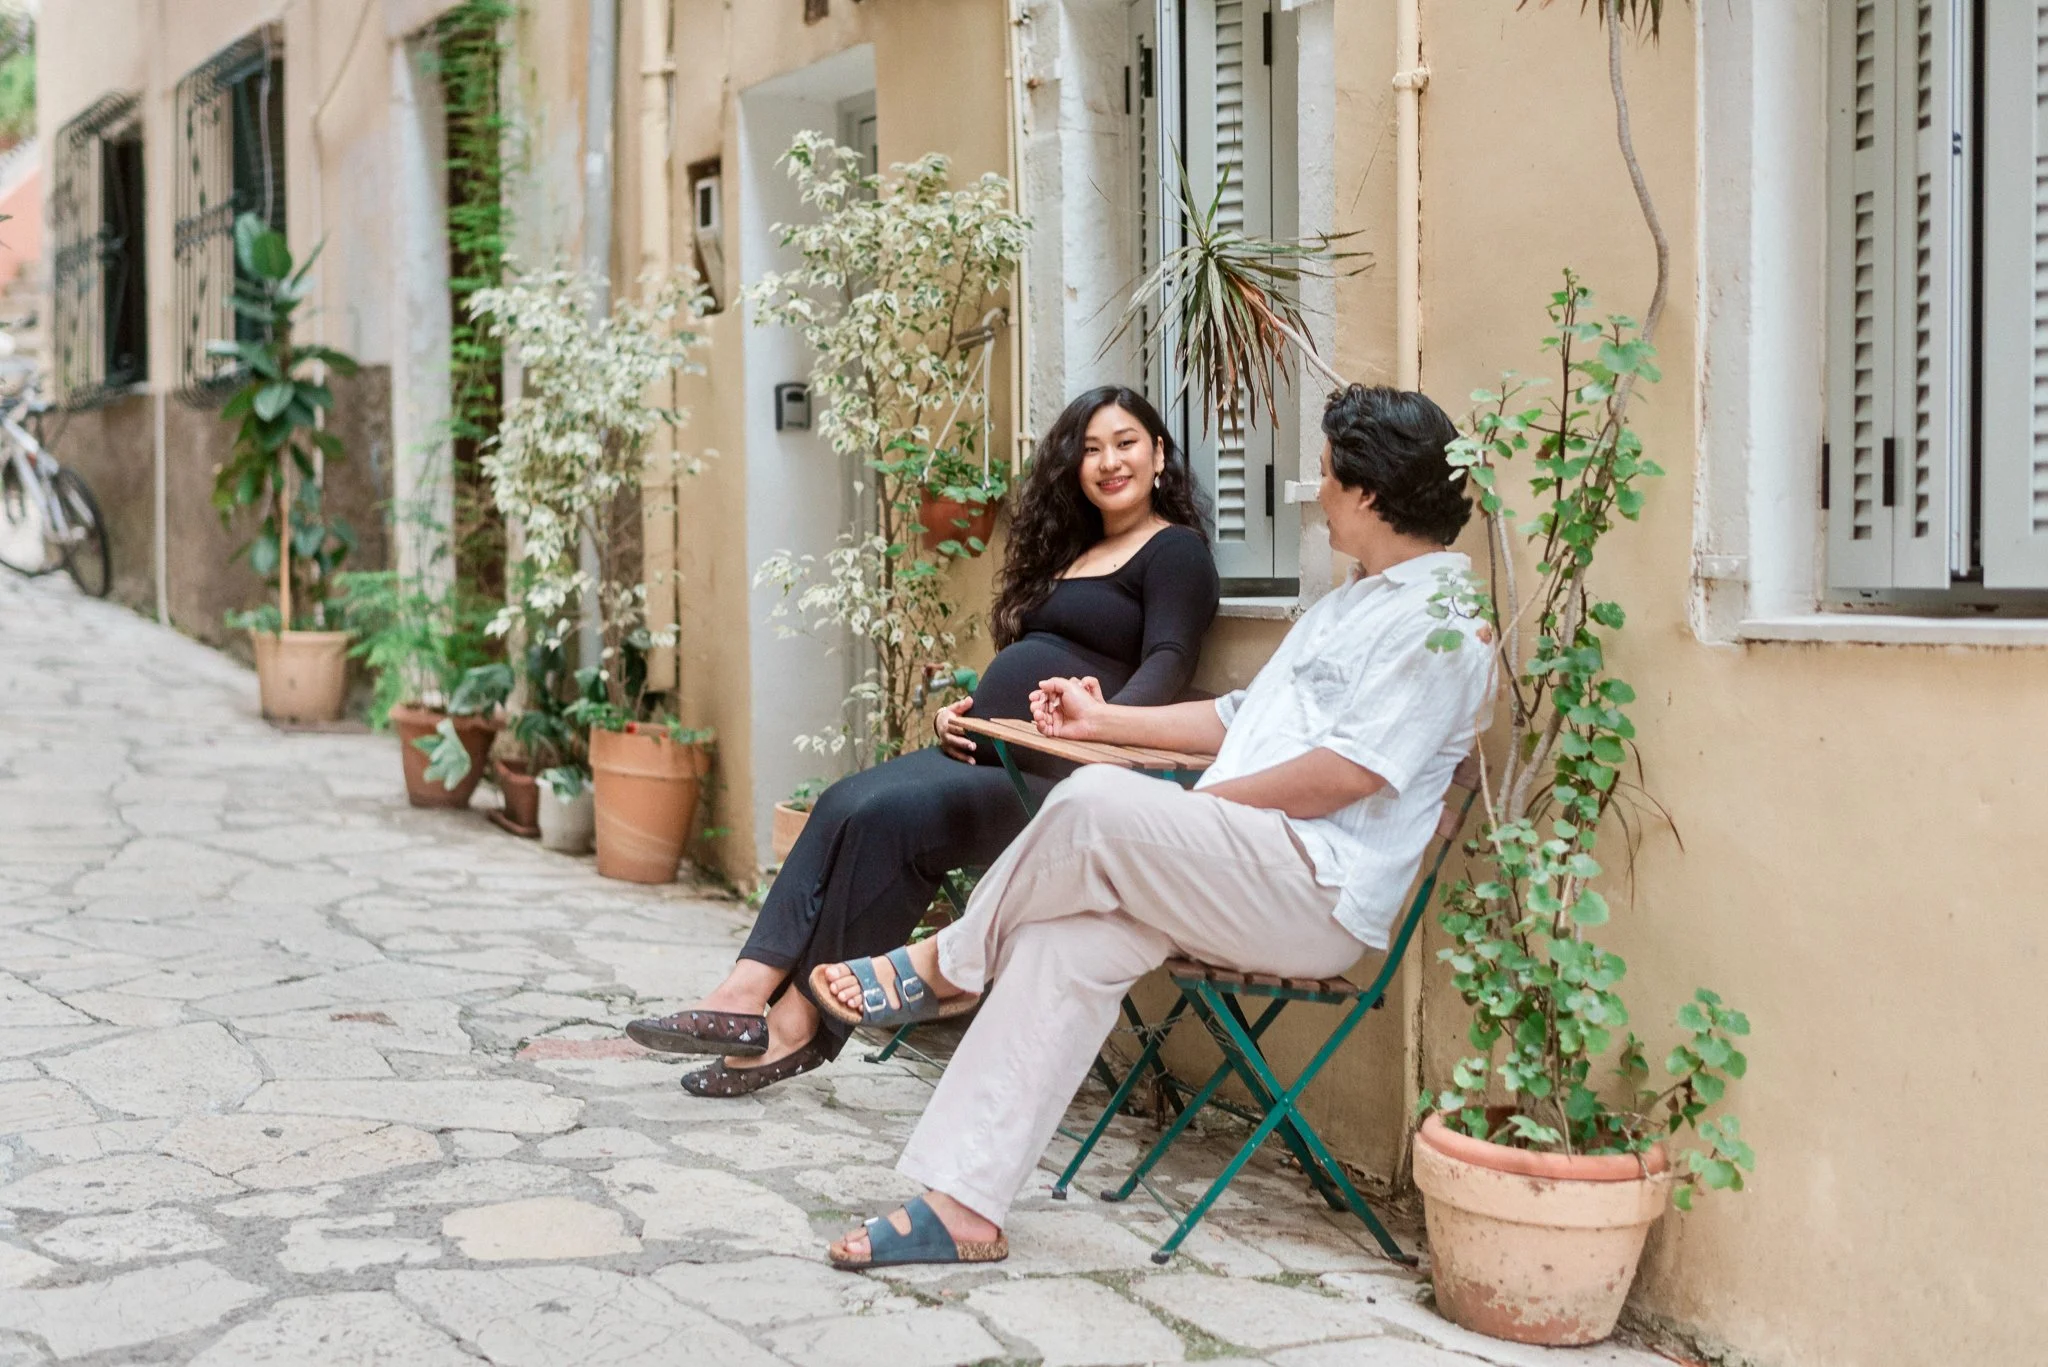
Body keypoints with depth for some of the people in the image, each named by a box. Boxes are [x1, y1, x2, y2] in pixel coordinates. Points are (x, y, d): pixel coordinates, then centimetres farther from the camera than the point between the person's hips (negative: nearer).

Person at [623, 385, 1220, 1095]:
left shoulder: (1176, 550, 1)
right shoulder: (1067, 552, 26)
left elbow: (1167, 663, -14)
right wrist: (957, 710, 9)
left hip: (1053, 772, -8)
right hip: (982, 752, 8)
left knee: (889, 816, -26)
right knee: (847, 803, -16)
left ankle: (800, 1023, -19)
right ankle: (749, 993, -25)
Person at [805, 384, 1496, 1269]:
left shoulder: (1440, 621, -6)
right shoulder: (1348, 605, 27)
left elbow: (1344, 774, -17)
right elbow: (1241, 720, 29)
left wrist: (1199, 806, -10)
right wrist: (1104, 720, 23)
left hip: (1318, 897, -9)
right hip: (1239, 879, 9)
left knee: (1093, 808, -26)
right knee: (1067, 943, -16)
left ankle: (945, 968, -1)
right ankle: (962, 1205, -19)